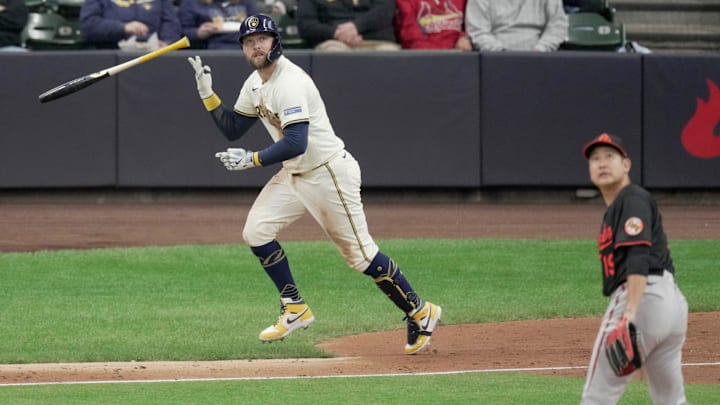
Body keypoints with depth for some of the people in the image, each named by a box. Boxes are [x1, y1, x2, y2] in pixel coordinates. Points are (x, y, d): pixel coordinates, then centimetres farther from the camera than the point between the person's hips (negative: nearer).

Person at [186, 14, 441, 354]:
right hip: (294, 174, 9)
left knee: (360, 253, -4)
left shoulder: (289, 81, -23)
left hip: (329, 173, -9)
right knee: (256, 231, -2)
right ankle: (295, 310, 8)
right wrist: (207, 93, 3)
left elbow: (296, 143, -30)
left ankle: (420, 312, 10)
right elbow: (231, 129, 14)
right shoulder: (255, 84, 8)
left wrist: (252, 160, -25)